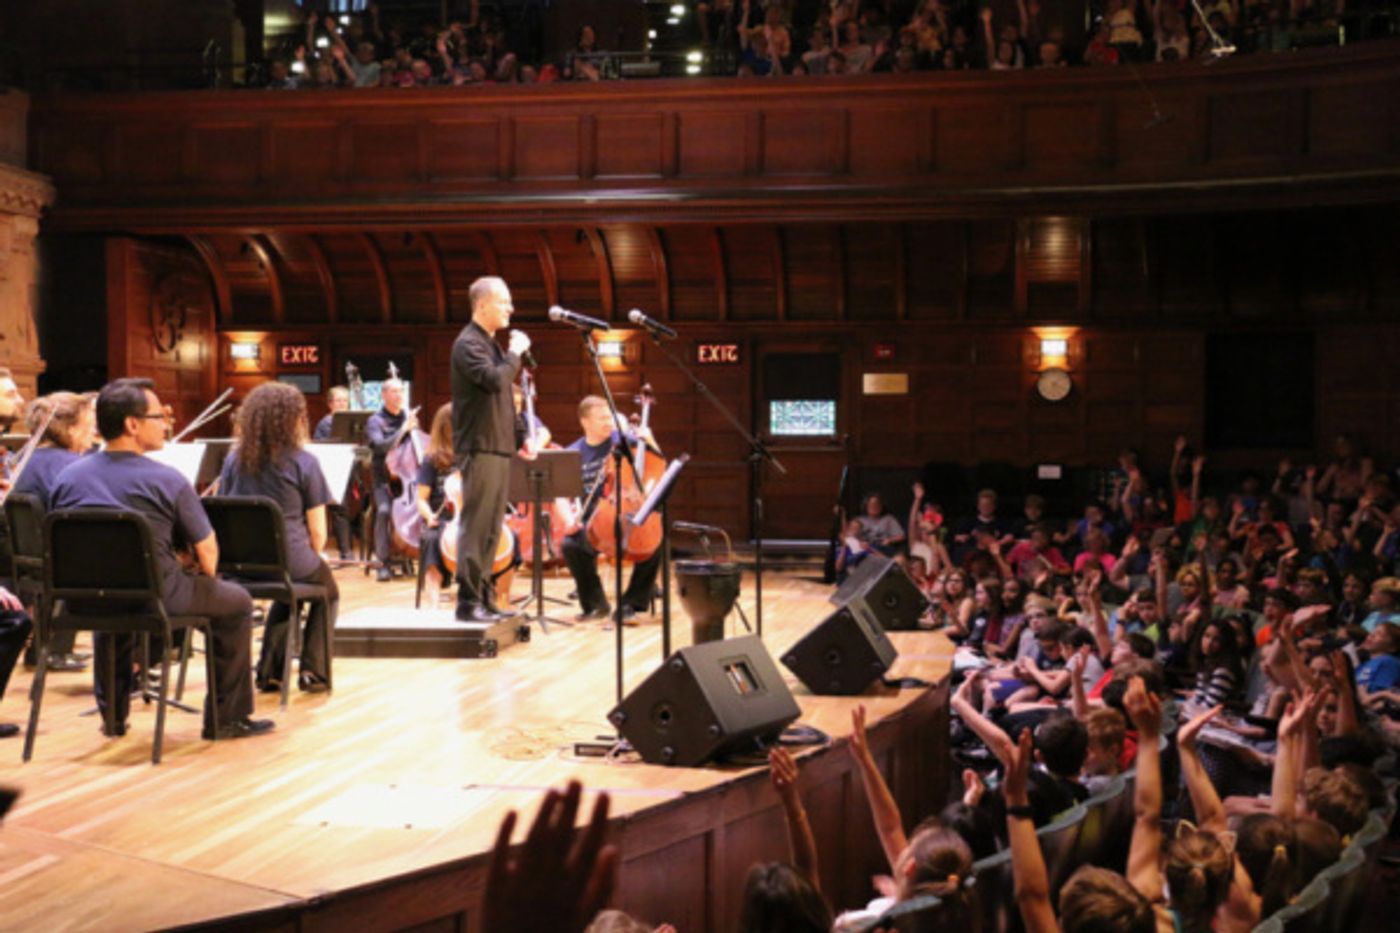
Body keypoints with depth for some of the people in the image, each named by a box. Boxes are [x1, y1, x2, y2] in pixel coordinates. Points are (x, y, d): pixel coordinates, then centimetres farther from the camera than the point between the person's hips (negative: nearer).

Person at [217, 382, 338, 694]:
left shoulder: (235, 460, 2)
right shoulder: (303, 463, -10)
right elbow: (318, 533, -9)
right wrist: (310, 558, 13)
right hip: (290, 559, -4)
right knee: (327, 591, 29)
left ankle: (270, 669, 27)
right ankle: (313, 670, 19)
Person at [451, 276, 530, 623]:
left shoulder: (491, 344, 19)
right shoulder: (468, 344, -11)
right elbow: (495, 380, -26)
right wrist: (516, 352, -12)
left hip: (498, 447, 9)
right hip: (479, 448, -9)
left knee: (491, 529, 11)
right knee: (476, 526, -9)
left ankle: (484, 598, 16)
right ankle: (467, 601, -6)